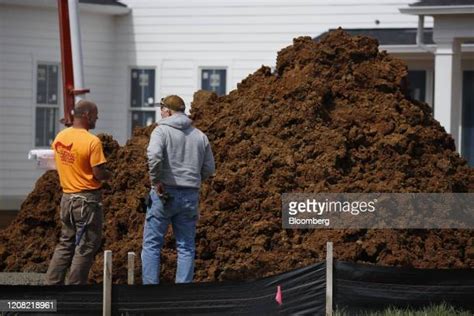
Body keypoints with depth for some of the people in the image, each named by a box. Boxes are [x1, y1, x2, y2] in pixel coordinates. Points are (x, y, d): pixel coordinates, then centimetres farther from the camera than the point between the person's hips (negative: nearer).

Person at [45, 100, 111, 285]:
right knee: (85, 248, 2)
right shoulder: (92, 142, -18)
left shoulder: (60, 138, 4)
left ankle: (52, 282, 13)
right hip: (87, 200, -7)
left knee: (66, 243, 16)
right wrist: (108, 174, 4)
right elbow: (99, 174, -17)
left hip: (67, 197, 7)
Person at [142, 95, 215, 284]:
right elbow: (209, 168, 13)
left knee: (152, 244, 3)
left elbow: (154, 155, -24)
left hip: (164, 193, -4)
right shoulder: (200, 136, 11)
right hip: (190, 196, 4)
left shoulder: (162, 130, -5)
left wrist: (156, 180, -13)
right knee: (186, 247, 9)